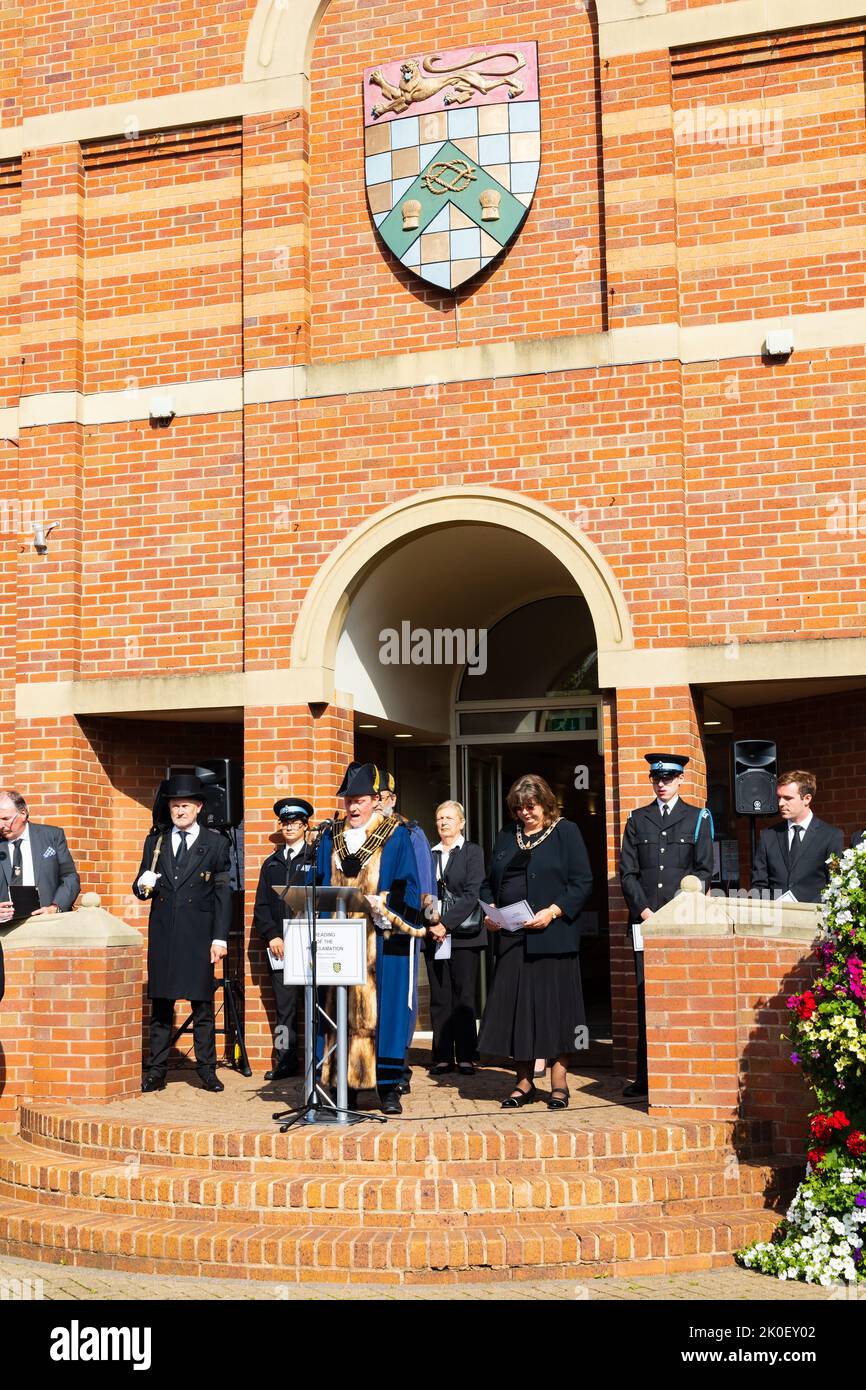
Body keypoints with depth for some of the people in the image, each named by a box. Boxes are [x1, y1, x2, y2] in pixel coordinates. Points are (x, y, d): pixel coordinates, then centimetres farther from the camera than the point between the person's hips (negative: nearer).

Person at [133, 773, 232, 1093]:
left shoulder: (216, 844, 5)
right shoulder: (155, 842, 13)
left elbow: (223, 895, 2)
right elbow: (141, 889, 15)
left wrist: (220, 938, -4)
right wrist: (143, 886, -10)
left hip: (199, 935, -2)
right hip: (162, 934, 2)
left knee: (202, 1005, 2)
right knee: (160, 1005, 5)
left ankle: (207, 1070, 10)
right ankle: (156, 1071, 11)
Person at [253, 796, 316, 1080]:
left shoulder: (316, 859, 4)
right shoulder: (271, 863, 17)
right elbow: (261, 905, 14)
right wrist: (272, 936, 0)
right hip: (279, 945, 4)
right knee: (284, 1005, 4)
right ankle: (285, 1062, 8)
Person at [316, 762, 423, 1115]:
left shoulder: (396, 837, 2)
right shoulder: (331, 837, 13)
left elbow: (407, 888, -1)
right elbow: (318, 885, 14)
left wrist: (381, 905, -16)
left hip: (381, 938, -3)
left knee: (382, 1009, -2)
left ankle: (388, 1087, 5)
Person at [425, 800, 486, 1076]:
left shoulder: (473, 852, 2)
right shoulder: (428, 854, 13)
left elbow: (472, 895, -8)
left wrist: (446, 924, -15)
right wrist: (430, 924, -8)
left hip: (463, 934, -3)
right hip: (434, 935, 3)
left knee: (464, 996, 0)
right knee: (439, 998, 5)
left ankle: (466, 1057, 5)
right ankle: (443, 1056, 10)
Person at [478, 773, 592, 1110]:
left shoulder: (565, 832, 1)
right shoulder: (506, 837, 16)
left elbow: (582, 882, -5)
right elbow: (489, 881, 19)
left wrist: (552, 912, -16)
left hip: (552, 937, -4)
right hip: (512, 937, 5)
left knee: (555, 1007, -1)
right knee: (515, 1009, 5)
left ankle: (559, 1084, 9)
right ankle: (524, 1083, 14)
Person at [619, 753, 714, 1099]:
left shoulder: (698, 818, 11)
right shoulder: (637, 820, 16)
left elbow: (704, 871, 5)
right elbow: (627, 871, 10)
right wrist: (643, 910, -3)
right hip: (645, 920, 2)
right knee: (646, 998, -1)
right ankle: (645, 1077, 2)